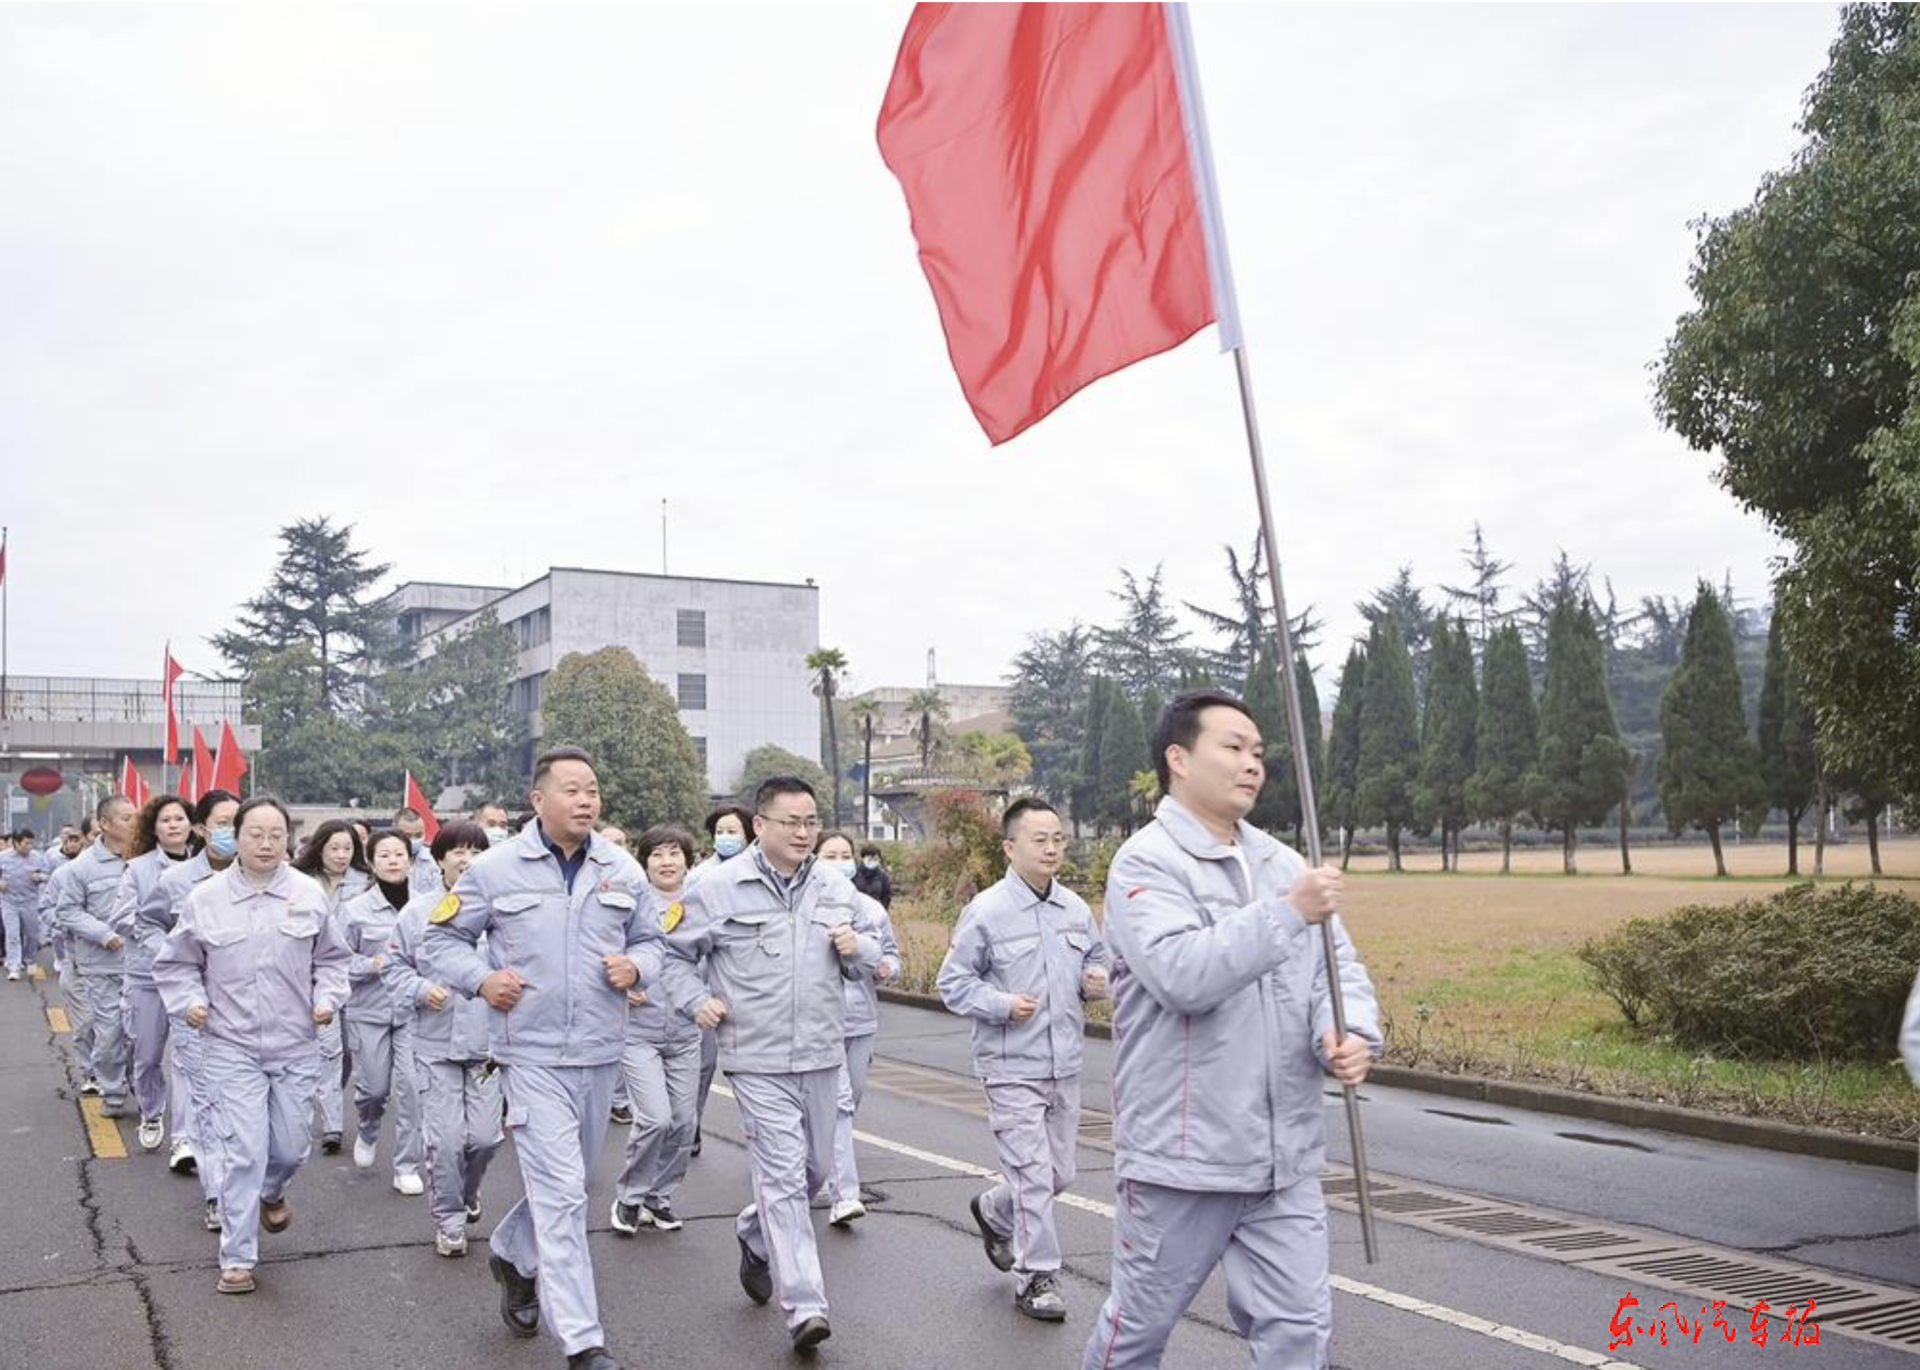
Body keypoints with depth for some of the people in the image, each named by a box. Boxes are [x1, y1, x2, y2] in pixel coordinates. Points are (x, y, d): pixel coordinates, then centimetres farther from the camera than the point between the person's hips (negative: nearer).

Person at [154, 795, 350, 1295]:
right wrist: (189, 1001, -6)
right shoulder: (206, 898, -3)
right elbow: (175, 964, 9)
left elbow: (331, 958, 12)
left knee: (292, 1146, 12)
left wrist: (327, 998, -3)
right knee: (242, 1153, -6)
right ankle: (237, 1259, 8)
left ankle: (272, 1192, 48)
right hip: (231, 1048, -2)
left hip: (295, 1047, 2)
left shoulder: (309, 894, 0)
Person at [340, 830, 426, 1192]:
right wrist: (373, 964, -15)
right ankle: (367, 1131, 42)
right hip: (370, 1010, 0)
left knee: (411, 1085, -7)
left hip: (412, 1009, 0)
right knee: (375, 1087, 6)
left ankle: (407, 1166, 7)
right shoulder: (355, 909, -3)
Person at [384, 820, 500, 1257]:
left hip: (489, 1042, 0)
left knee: (485, 1136, 2)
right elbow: (394, 967, 8)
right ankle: (448, 1219, 22)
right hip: (436, 1044, 0)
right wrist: (421, 989, -8)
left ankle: (468, 1190, 34)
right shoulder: (418, 912, 0)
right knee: (445, 1139, 1)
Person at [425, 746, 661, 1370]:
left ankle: (512, 1255, 49)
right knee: (562, 1192, -9)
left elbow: (649, 940, 16)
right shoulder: (495, 868, -4)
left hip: (600, 1053, 5)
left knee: (566, 1183, 20)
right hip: (533, 1054, -5)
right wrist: (481, 979, -13)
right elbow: (441, 938, 5)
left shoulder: (623, 870, 5)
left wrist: (636, 966, -7)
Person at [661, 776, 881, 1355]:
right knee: (783, 1176, -9)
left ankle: (754, 1234, 45)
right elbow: (674, 953, 4)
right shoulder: (719, 888, -6)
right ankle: (804, 1307, -5)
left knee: (814, 1169, 17)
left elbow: (872, 954, 16)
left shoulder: (837, 888, 6)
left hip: (821, 1054, 5)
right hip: (758, 1060, -5)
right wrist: (695, 1001, -9)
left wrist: (857, 948, -6)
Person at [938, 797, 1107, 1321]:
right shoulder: (986, 911, -11)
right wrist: (1003, 1004, -20)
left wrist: (1097, 980, -2)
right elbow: (953, 983, -7)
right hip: (1012, 1069, -6)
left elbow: (1097, 957, 21)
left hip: (1065, 1067, 6)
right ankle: (1036, 1277, 12)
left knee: (1060, 1174, 16)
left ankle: (994, 1212, 43)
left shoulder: (1075, 908, 6)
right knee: (1033, 1175, -5)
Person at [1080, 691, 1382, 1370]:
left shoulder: (1281, 863, 10)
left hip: (1285, 1160, 6)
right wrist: (1289, 912, -26)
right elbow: (1183, 973, -26)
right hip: (1182, 1156, -5)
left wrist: (1349, 1035, -12)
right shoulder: (1145, 862, -11)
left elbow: (1337, 964, 9)